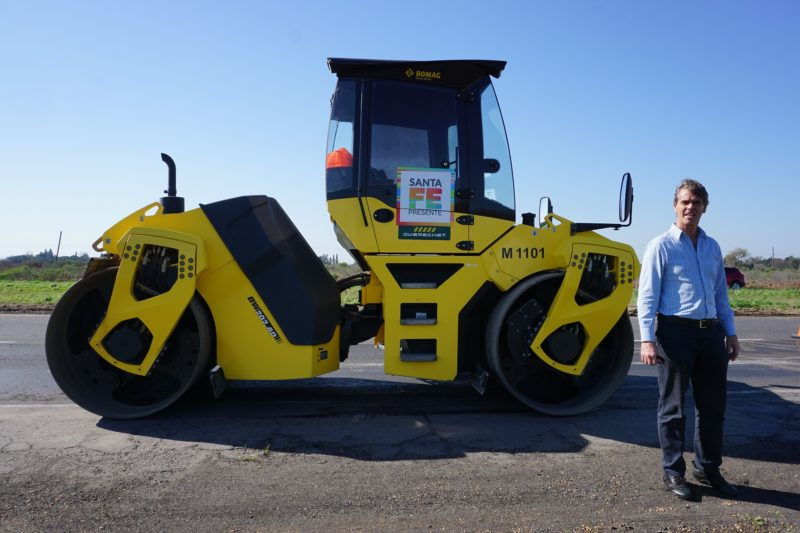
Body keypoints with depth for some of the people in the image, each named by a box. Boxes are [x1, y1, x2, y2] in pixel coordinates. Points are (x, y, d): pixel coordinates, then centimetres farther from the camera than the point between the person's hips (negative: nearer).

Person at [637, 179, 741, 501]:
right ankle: (673, 473, 16)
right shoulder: (661, 246, -4)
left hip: (710, 332, 6)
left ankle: (708, 468, 29)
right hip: (676, 332, -6)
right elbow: (647, 297, -8)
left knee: (713, 403, 13)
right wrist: (647, 340, -16)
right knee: (673, 405, 4)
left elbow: (721, 294, 21)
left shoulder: (712, 247, 14)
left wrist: (730, 332, 15)